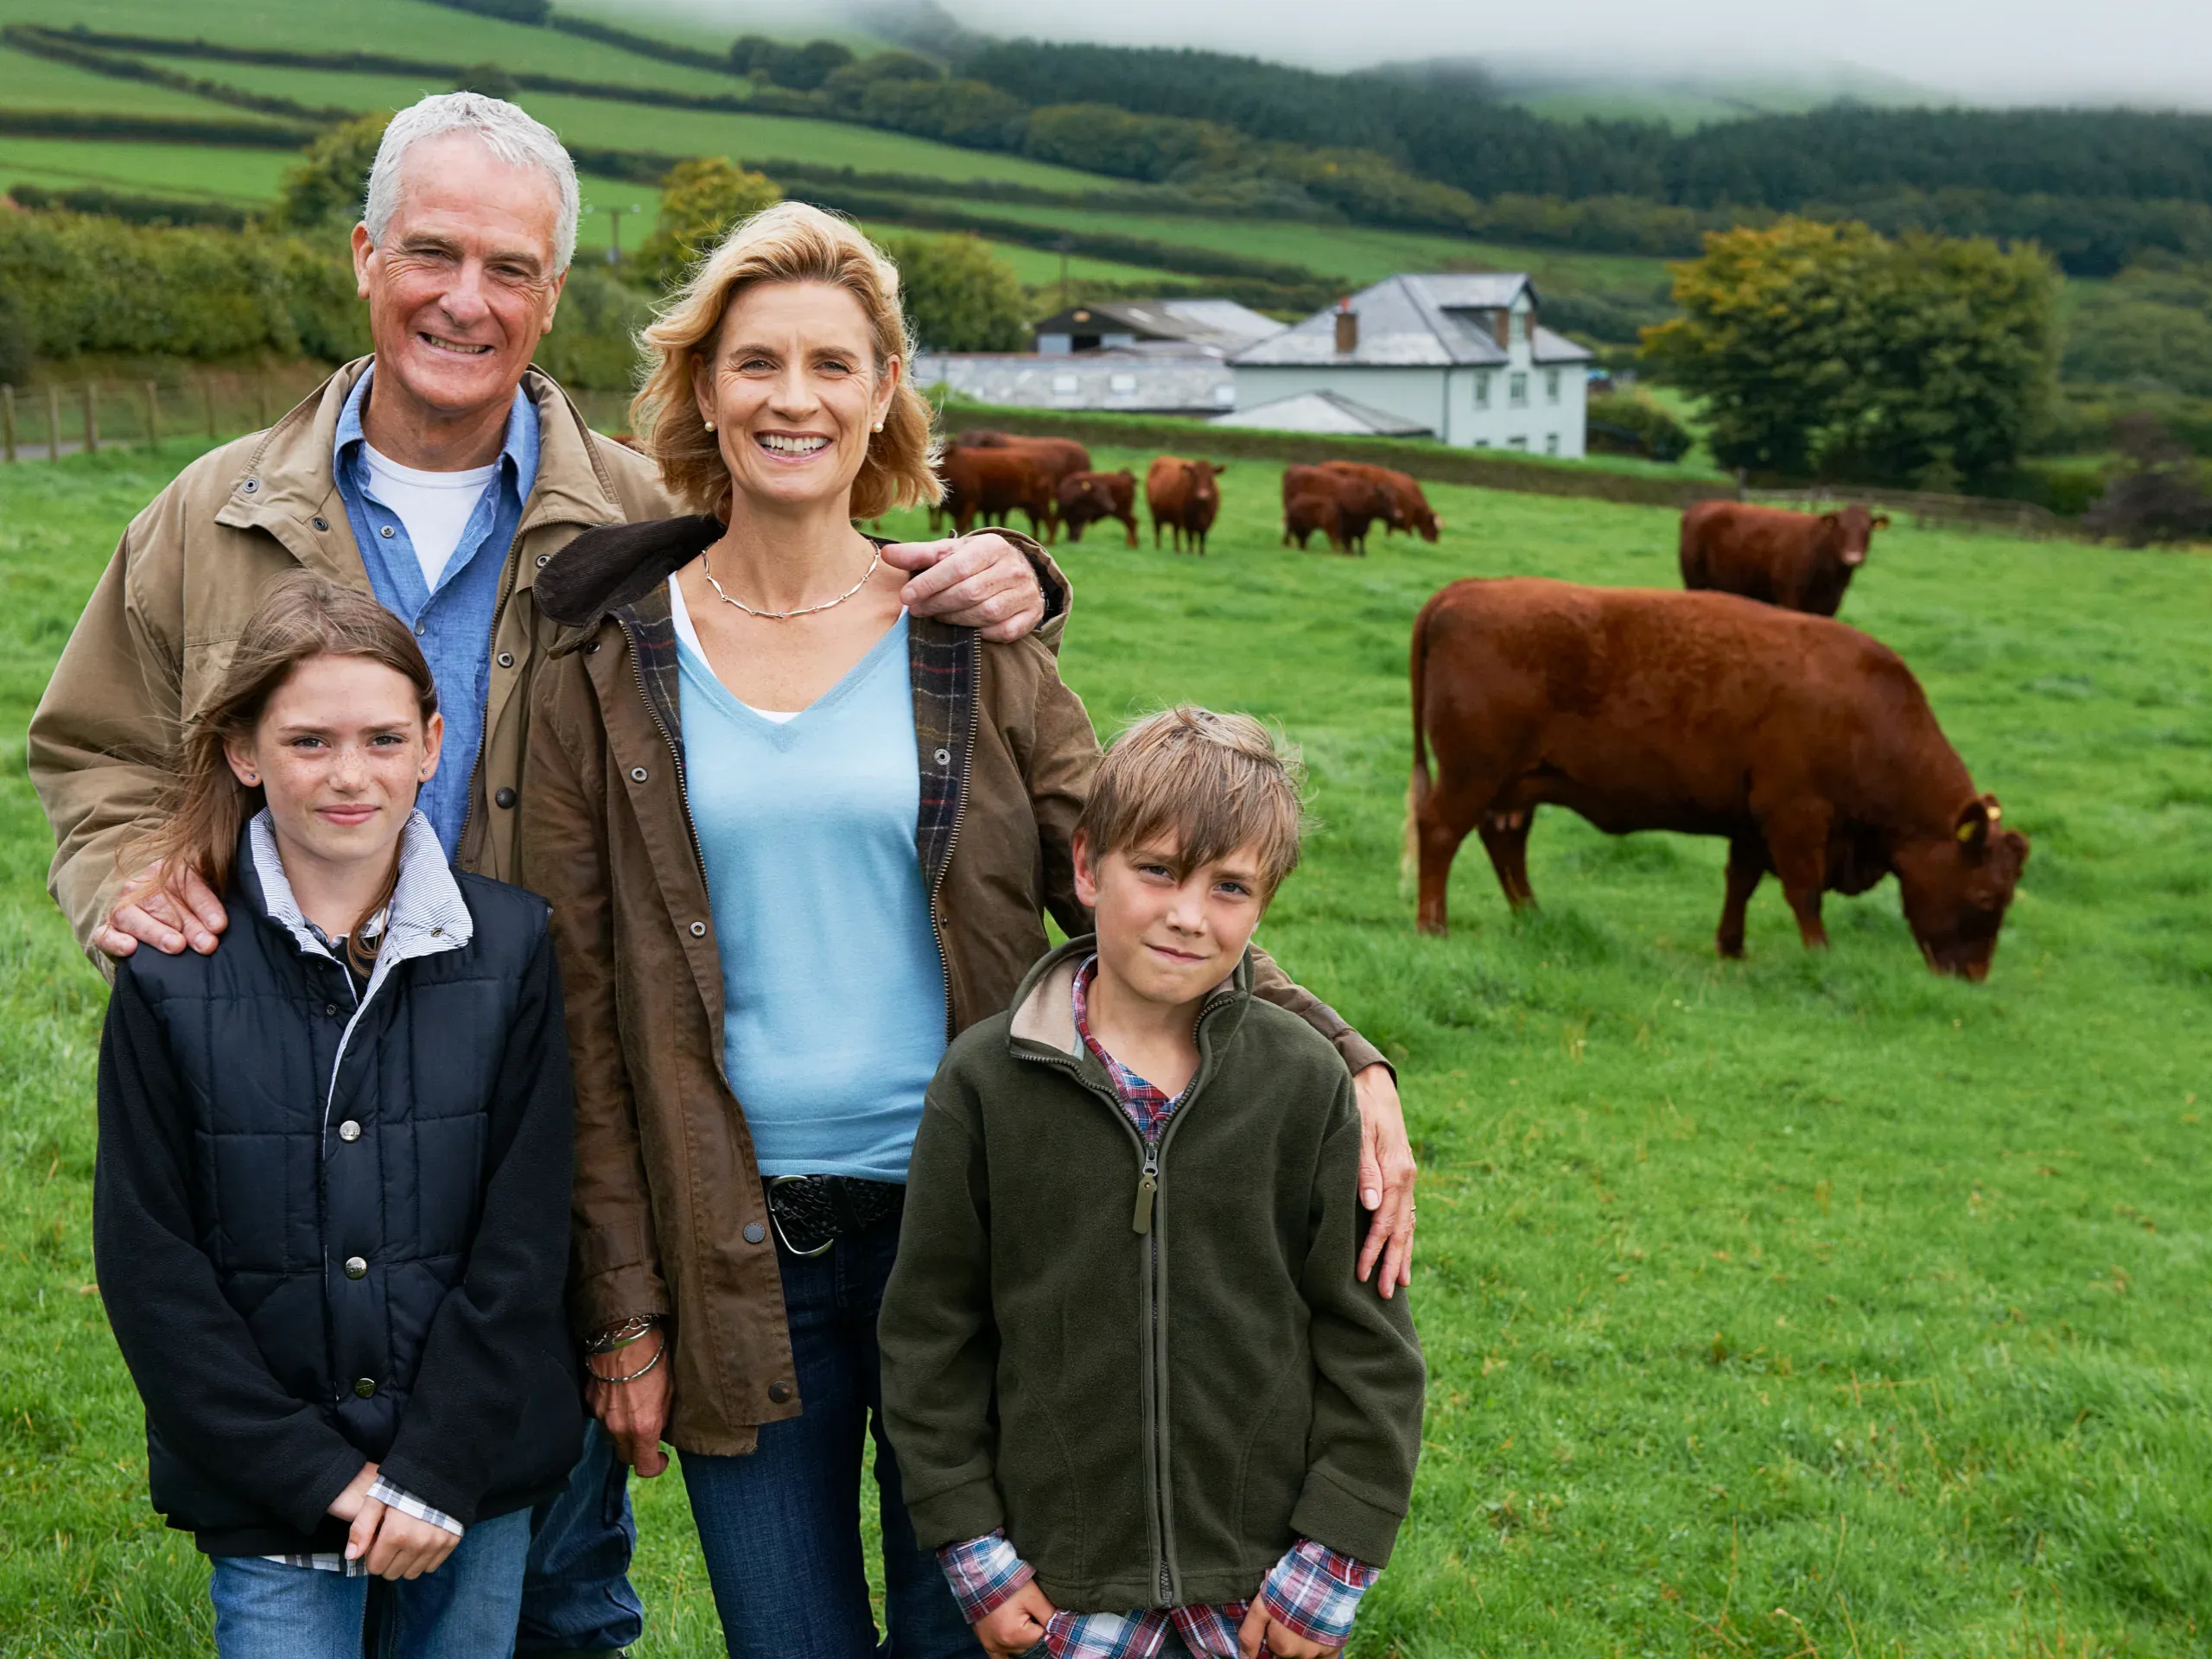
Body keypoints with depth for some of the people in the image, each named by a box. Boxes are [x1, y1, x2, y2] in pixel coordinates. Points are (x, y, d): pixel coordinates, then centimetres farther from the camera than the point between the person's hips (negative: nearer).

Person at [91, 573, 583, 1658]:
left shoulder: (509, 948, -4)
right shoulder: (171, 982, -6)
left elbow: (523, 1240, -5)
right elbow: (149, 1265, -5)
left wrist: (436, 1470, -10)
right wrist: (317, 1474, -10)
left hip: (477, 1472, 1)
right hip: (269, 1494, -1)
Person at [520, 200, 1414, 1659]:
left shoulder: (972, 643, 1)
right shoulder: (612, 671, 0)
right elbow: (584, 1013, 2)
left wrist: (1337, 1061, -13)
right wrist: (622, 1310, 0)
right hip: (738, 1251, 0)